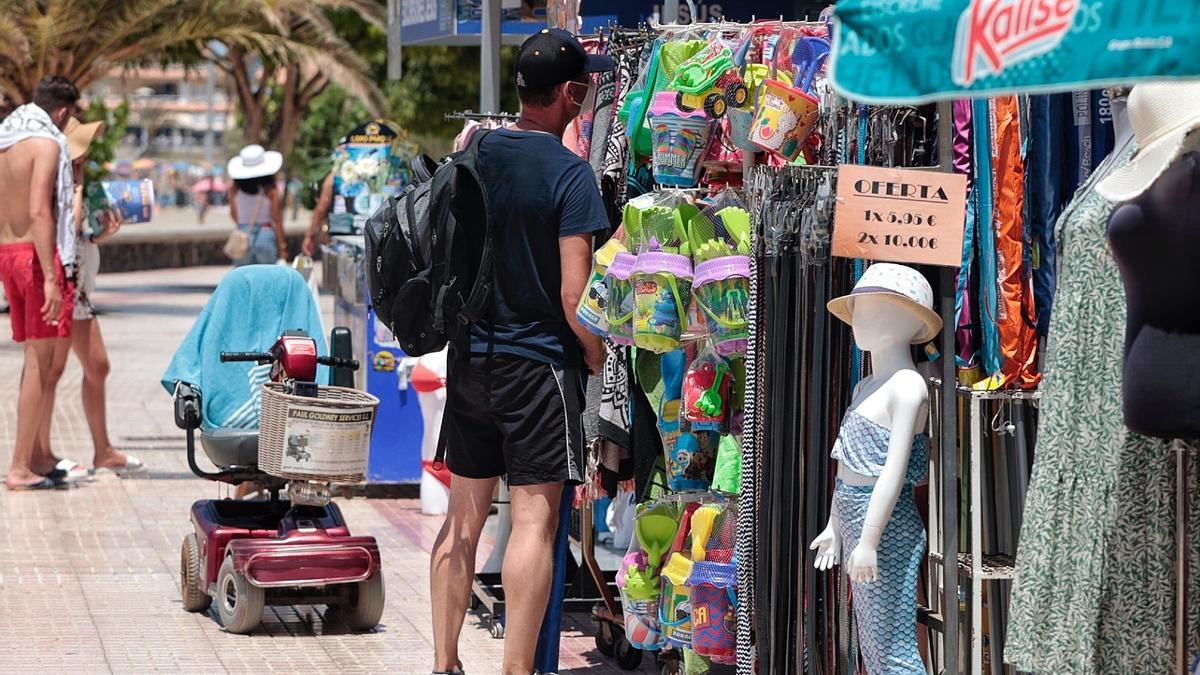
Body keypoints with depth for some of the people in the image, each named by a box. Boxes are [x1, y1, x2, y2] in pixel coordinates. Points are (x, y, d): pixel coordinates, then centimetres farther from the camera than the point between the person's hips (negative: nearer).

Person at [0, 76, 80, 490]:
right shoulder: (45, 142, -12)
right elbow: (38, 211, -21)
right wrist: (50, 278, -24)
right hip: (37, 254, -8)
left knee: (35, 359, 15)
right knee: (40, 362, -5)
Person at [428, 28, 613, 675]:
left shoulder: (474, 154, 4)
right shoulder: (570, 174, -14)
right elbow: (573, 296, -16)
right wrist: (600, 363, -3)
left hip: (470, 359, 6)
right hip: (539, 364, -6)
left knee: (463, 514, 12)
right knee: (535, 519, -2)